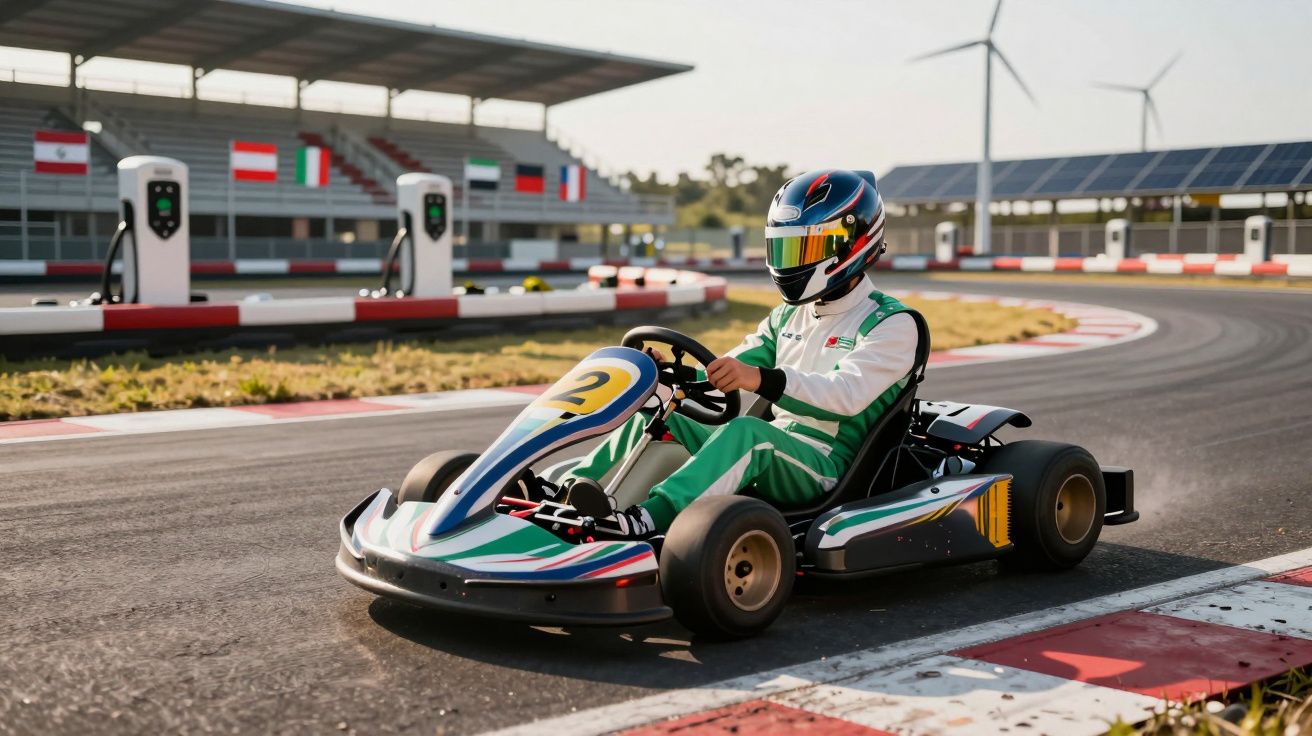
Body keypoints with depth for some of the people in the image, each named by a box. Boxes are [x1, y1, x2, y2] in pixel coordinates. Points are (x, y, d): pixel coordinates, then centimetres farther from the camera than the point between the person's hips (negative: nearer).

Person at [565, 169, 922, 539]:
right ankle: (567, 492, -18)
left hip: (825, 466, -7)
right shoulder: (788, 317, 20)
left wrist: (763, 379, -39)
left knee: (746, 431, -38)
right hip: (768, 453, 8)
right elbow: (720, 377, 15)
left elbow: (849, 393, -23)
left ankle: (650, 517, -53)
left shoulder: (891, 323, -4)